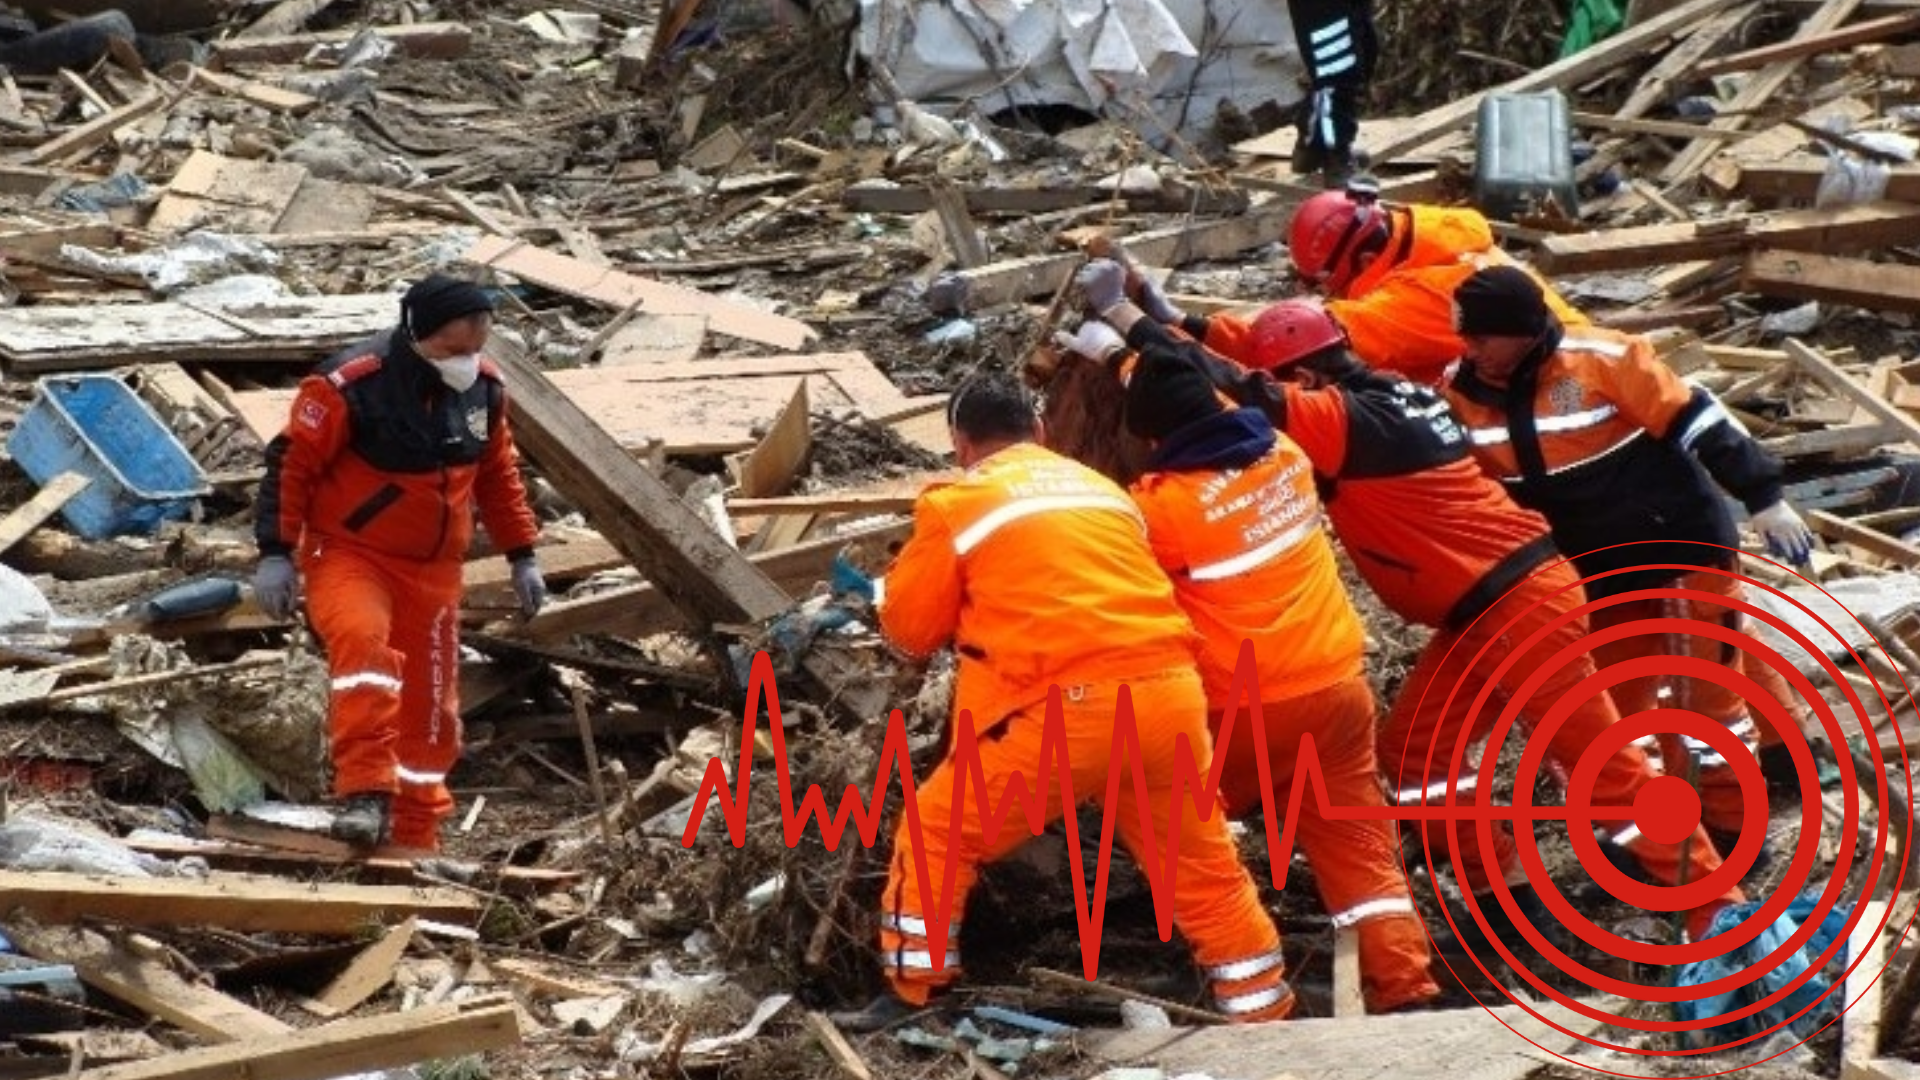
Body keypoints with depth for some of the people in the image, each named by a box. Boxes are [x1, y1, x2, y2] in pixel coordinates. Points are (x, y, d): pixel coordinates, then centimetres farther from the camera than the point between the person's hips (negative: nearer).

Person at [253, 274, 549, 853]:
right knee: (363, 642, -35)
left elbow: (497, 474, 13)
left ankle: (415, 839, 25)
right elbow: (291, 464, -14)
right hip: (348, 554, -6)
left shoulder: (485, 388, -2)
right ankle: (365, 794, -35)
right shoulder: (349, 386, -21)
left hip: (433, 569, 6)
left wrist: (522, 557, 14)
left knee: (430, 705, 9)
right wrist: (275, 554, -17)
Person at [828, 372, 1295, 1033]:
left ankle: (912, 999, 15)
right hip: (1169, 693, 5)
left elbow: (911, 630, 13)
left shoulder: (956, 503, 8)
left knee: (939, 833, 12)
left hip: (1067, 706, -5)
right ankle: (1265, 1016, 24)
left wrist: (887, 591, 35)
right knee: (1203, 865, 18)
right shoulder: (1102, 488, 22)